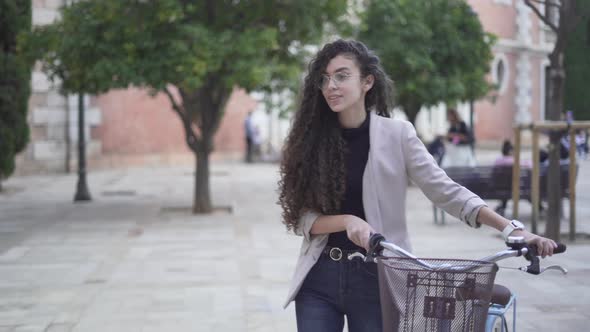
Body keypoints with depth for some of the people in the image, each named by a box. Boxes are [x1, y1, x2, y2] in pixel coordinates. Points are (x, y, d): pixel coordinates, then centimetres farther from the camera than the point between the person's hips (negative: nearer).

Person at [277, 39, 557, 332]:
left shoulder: (396, 134, -5)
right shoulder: (310, 140, 0)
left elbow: (446, 191, -9)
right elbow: (301, 216, -3)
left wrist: (510, 228, -20)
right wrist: (347, 221, -22)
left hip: (377, 277, -1)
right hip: (319, 277, 2)